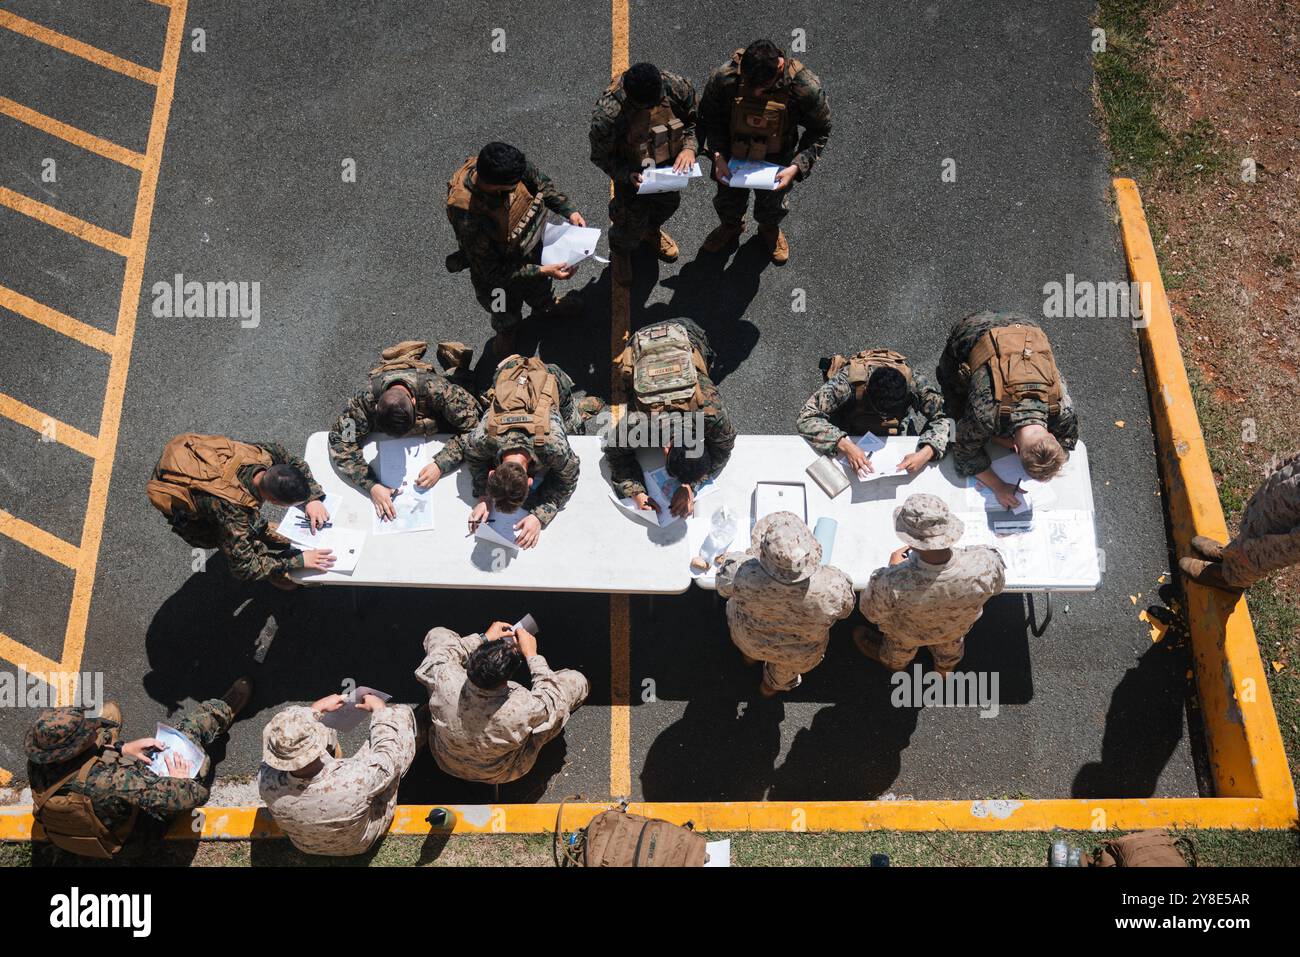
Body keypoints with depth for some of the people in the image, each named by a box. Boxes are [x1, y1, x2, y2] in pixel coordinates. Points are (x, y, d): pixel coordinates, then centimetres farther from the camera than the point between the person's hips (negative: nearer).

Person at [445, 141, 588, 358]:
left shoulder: (509, 167, -31)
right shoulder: (468, 219, -47)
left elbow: (541, 182, -7)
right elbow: (493, 272, -33)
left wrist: (569, 210, -15)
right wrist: (543, 271, -35)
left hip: (532, 248, 5)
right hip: (501, 276, -4)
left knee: (542, 290, 37)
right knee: (507, 320, 29)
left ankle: (546, 307, 71)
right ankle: (505, 337, 64)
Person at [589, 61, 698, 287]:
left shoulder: (678, 87, -28)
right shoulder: (607, 115, -38)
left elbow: (695, 120, -8)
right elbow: (601, 156, -20)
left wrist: (690, 147, -27)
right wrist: (628, 175, -36)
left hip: (670, 167, 4)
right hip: (633, 176, -4)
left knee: (669, 203, 32)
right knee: (633, 228, 16)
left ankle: (651, 230, 68)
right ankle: (620, 250, 54)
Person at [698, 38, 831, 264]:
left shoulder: (807, 88, -33)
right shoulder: (723, 78, -32)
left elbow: (819, 131, -16)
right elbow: (710, 118, -13)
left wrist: (797, 167, -28)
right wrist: (717, 156, -25)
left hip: (776, 163, 0)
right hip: (732, 156, 0)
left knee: (773, 207, 27)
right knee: (727, 201, 26)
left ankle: (770, 229, 63)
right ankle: (731, 227, 62)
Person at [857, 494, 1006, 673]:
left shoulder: (891, 584, -48)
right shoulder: (986, 564, -42)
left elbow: (872, 612, -23)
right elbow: (996, 586, -15)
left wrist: (892, 568, -10)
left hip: (908, 633, -1)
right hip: (958, 627, 2)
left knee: (901, 646, 37)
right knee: (951, 645, 39)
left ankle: (895, 662, 69)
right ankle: (946, 666, 71)